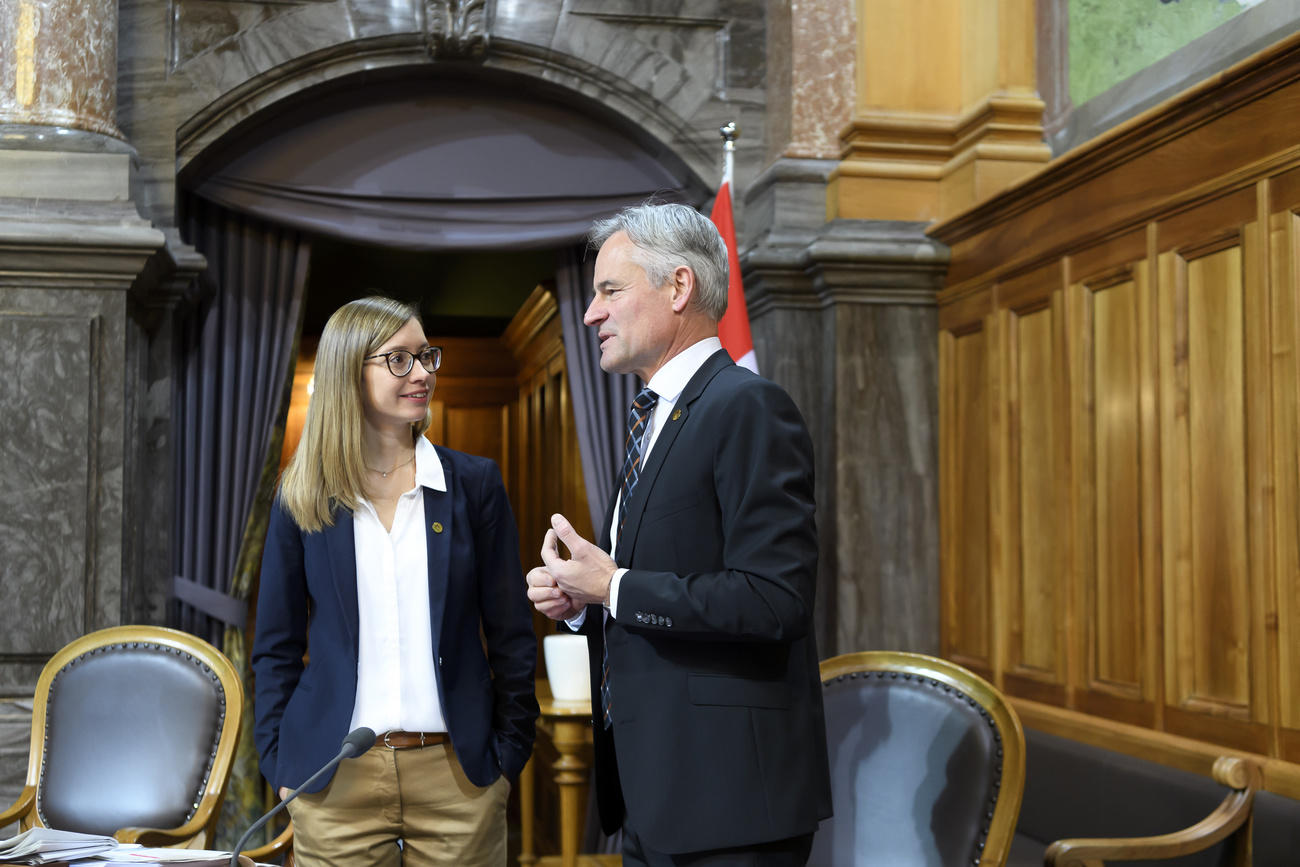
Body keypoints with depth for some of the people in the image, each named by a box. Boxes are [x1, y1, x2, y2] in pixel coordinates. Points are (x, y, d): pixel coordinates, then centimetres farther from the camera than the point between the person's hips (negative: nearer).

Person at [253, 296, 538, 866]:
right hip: (336, 780, 0)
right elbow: (275, 647, 7)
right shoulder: (302, 498, 3)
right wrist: (281, 767, 1)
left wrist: (509, 754, 1)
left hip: (456, 775, 0)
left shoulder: (473, 483, 2)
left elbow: (511, 636, 4)